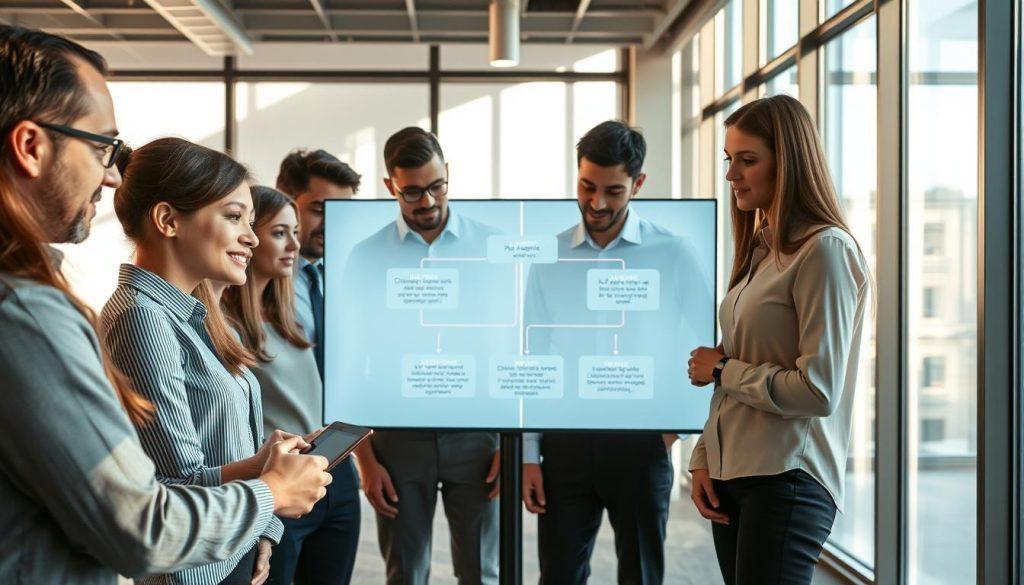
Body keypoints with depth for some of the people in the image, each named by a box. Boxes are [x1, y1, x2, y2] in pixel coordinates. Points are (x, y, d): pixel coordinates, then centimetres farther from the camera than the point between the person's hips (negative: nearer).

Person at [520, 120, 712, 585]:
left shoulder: (674, 254, -4)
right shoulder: (549, 258, 3)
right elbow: (532, 361, 6)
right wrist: (529, 454, 4)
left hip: (640, 444, -2)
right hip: (565, 444, 2)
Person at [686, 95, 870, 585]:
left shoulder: (825, 250, -12)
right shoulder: (760, 250, 13)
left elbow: (818, 392, -17)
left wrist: (723, 369, -7)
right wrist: (703, 460, 7)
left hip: (787, 480, -8)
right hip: (731, 472, 8)